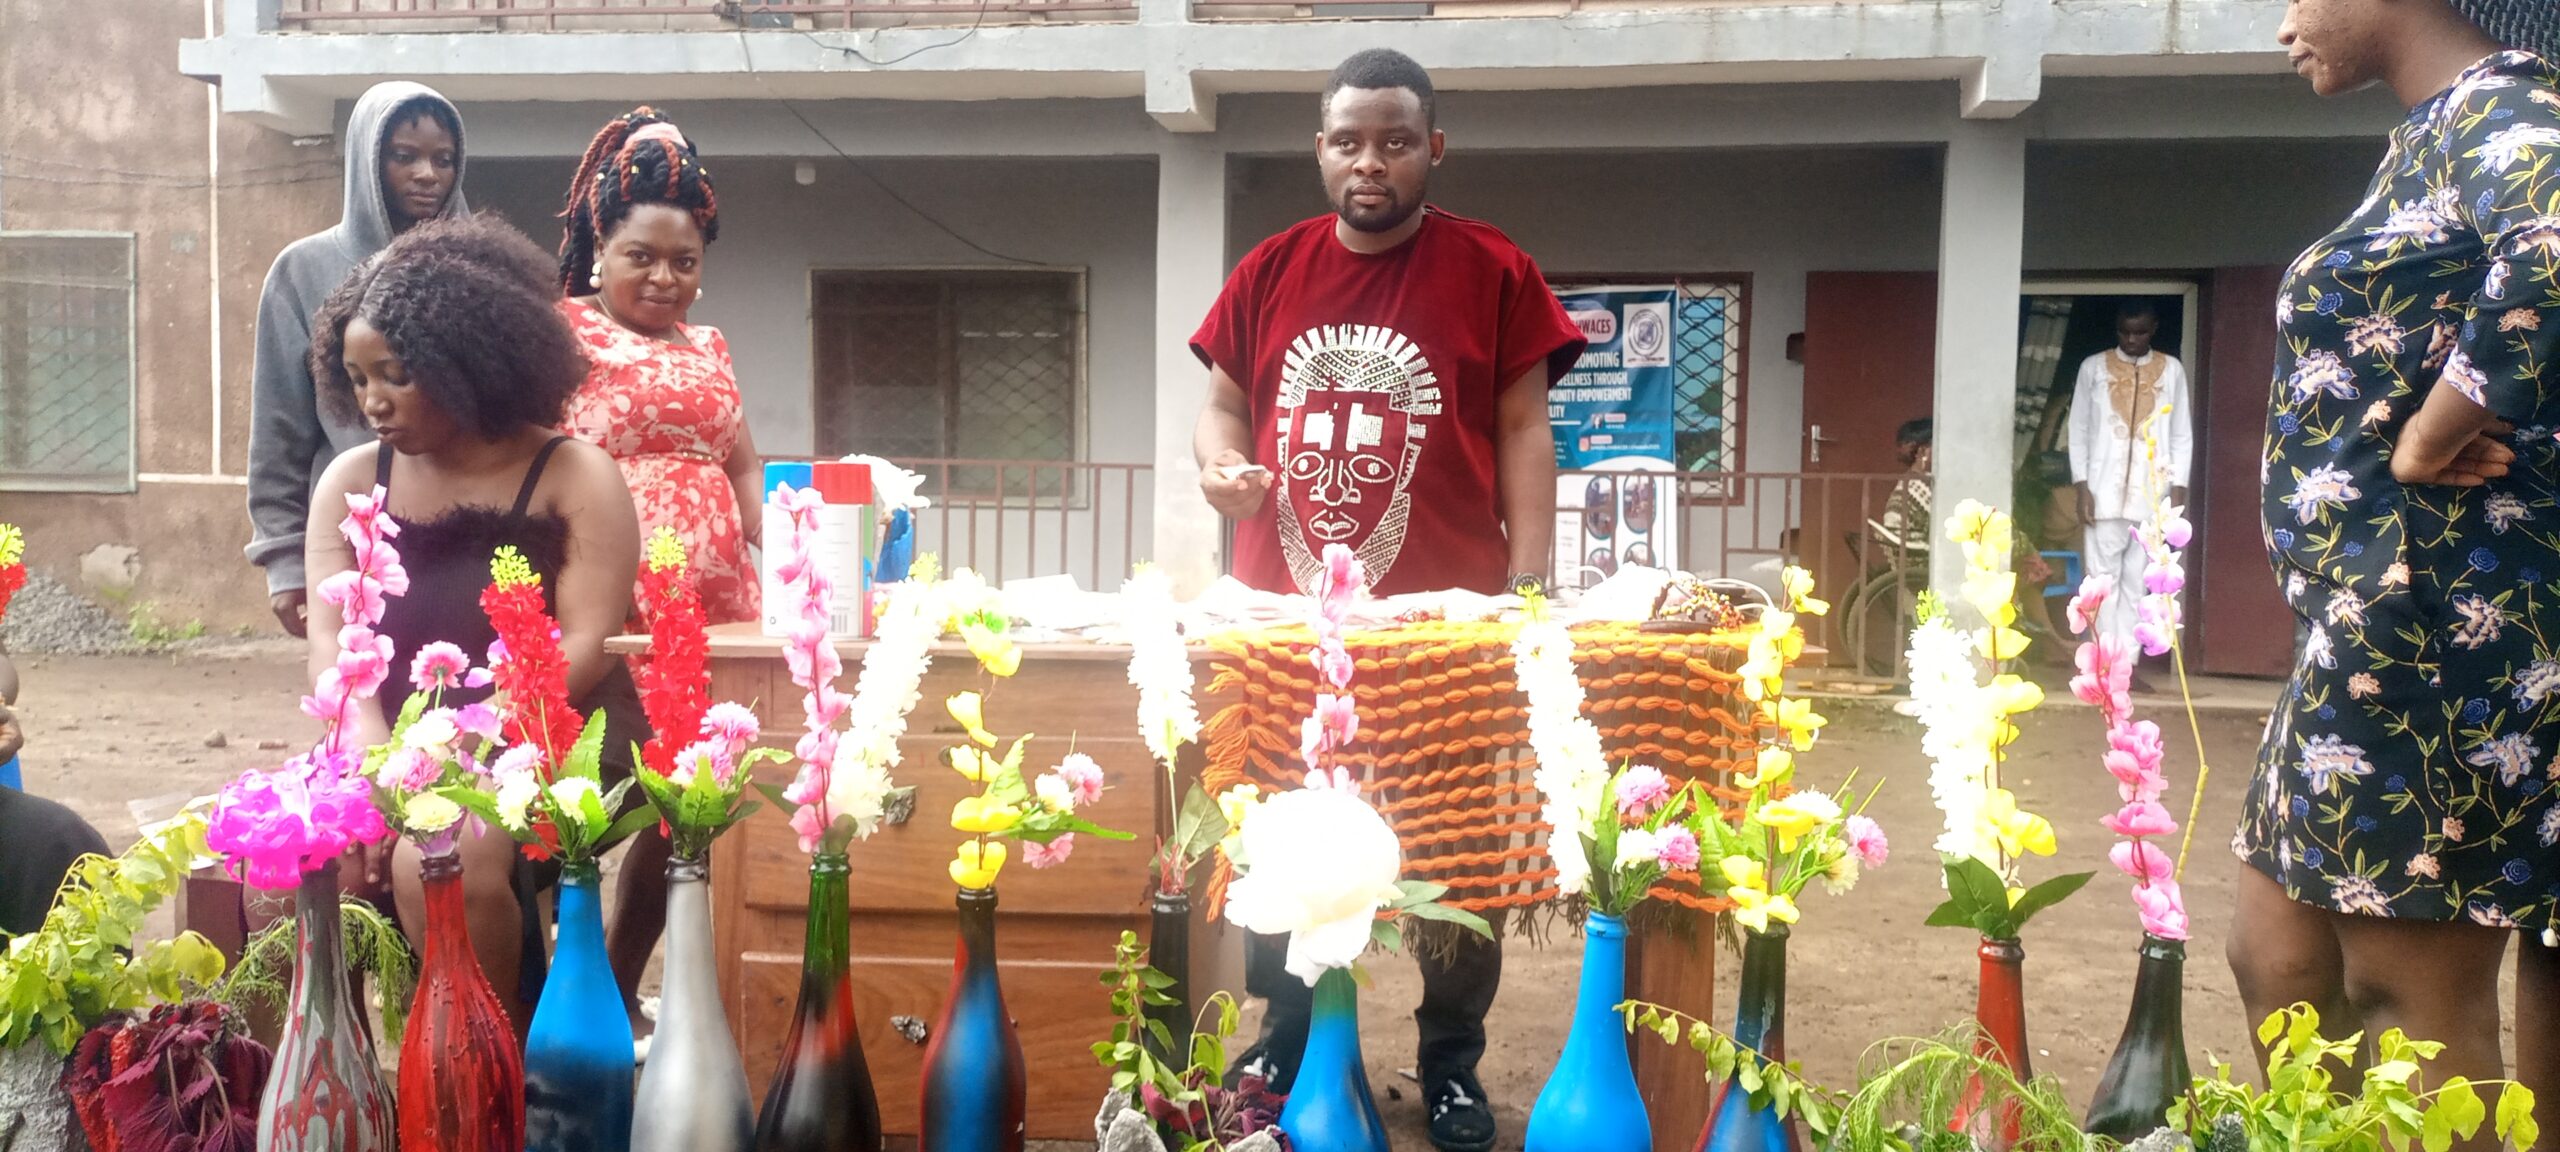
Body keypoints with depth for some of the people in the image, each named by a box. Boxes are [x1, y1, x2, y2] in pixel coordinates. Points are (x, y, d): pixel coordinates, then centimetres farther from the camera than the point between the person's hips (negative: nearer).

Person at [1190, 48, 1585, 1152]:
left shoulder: (1494, 271, -2)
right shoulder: (1269, 272, 6)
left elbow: (1523, 434, -3)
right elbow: (1224, 404, 14)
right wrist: (1221, 462, -9)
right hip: (1282, 617, 3)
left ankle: (1452, 1061, 24)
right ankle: (1287, 1038, 31)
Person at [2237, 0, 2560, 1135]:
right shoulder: (2431, 138, 18)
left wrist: (2429, 440, -21)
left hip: (2435, 612, -9)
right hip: (2379, 618, 9)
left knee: (2417, 993, 0)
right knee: (2275, 956, 14)